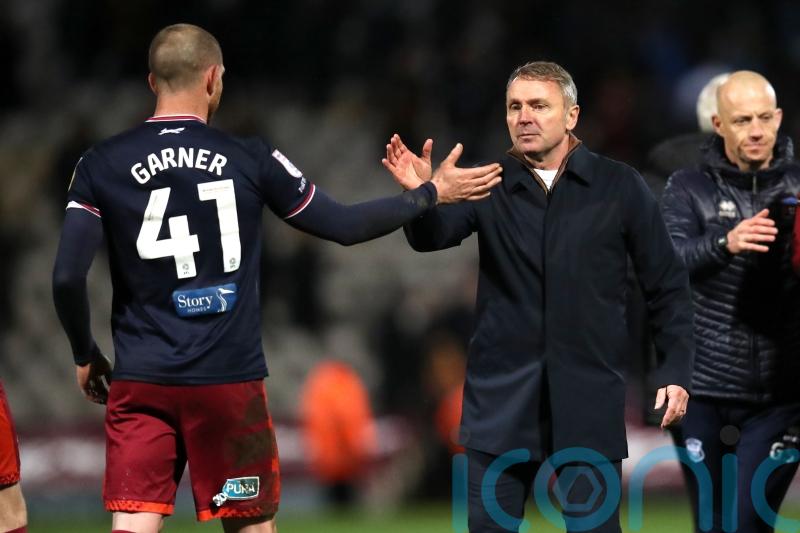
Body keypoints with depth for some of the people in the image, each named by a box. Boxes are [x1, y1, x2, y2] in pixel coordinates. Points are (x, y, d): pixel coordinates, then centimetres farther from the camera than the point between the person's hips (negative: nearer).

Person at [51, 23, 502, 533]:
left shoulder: (101, 166, -1)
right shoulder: (250, 159, -2)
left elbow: (67, 277, -6)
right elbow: (344, 225, 5)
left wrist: (86, 356, 11)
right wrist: (433, 192, 18)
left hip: (140, 381, 0)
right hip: (229, 378, 0)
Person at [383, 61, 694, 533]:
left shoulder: (619, 187, 0)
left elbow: (667, 285, 4)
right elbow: (434, 236, -13)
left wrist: (676, 371, -2)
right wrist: (421, 195, -34)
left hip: (589, 397, -2)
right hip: (502, 395, 2)